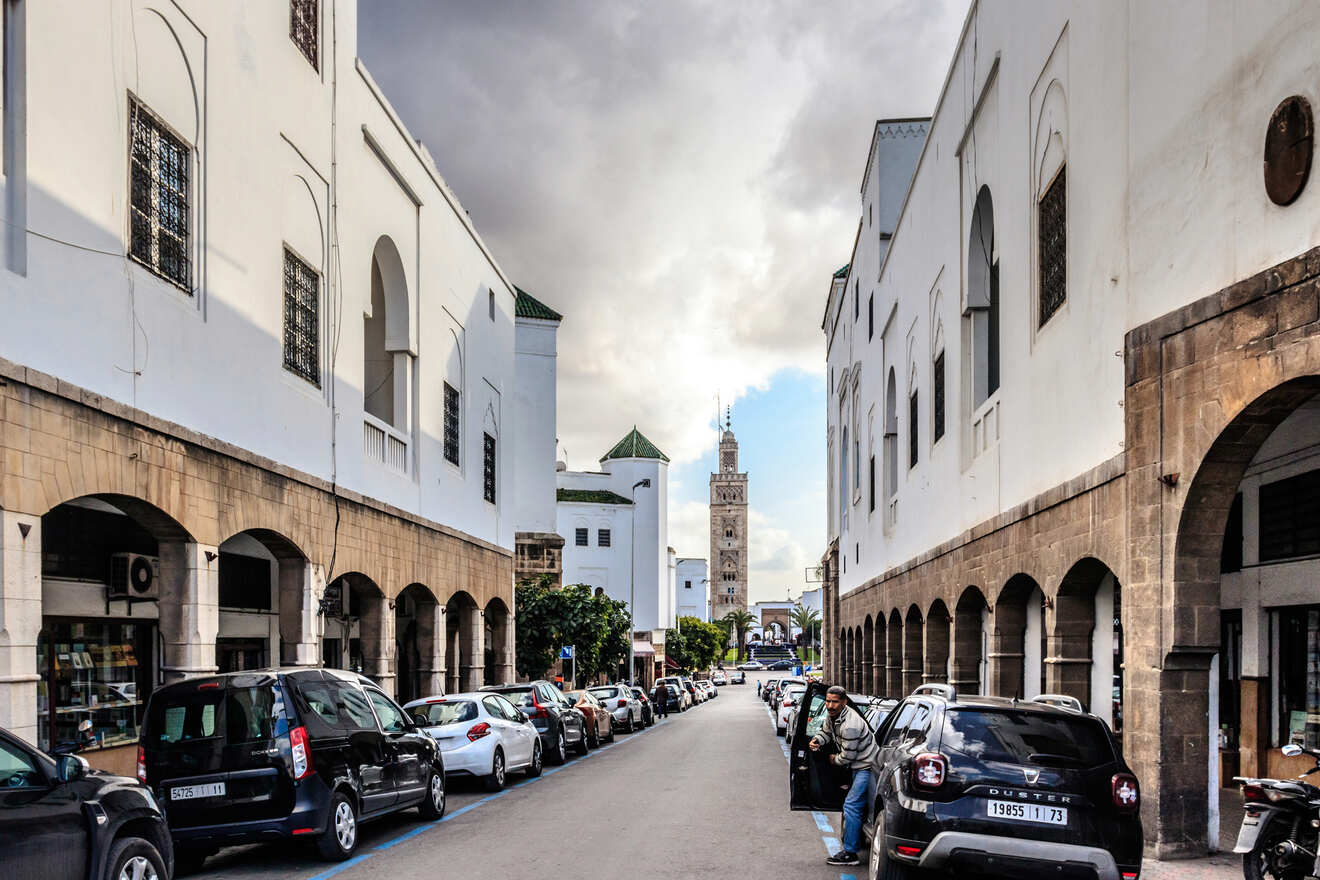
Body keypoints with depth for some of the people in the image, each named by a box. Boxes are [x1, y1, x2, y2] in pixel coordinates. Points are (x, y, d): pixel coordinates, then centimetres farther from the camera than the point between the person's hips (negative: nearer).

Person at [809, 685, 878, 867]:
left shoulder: (850, 726, -29)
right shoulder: (832, 714, 0)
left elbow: (847, 756, -23)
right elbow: (826, 731, 18)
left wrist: (835, 760, -2)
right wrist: (817, 740, -4)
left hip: (866, 766, -10)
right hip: (858, 765, 10)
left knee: (851, 805, -14)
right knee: (858, 804, 20)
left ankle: (850, 853, -13)